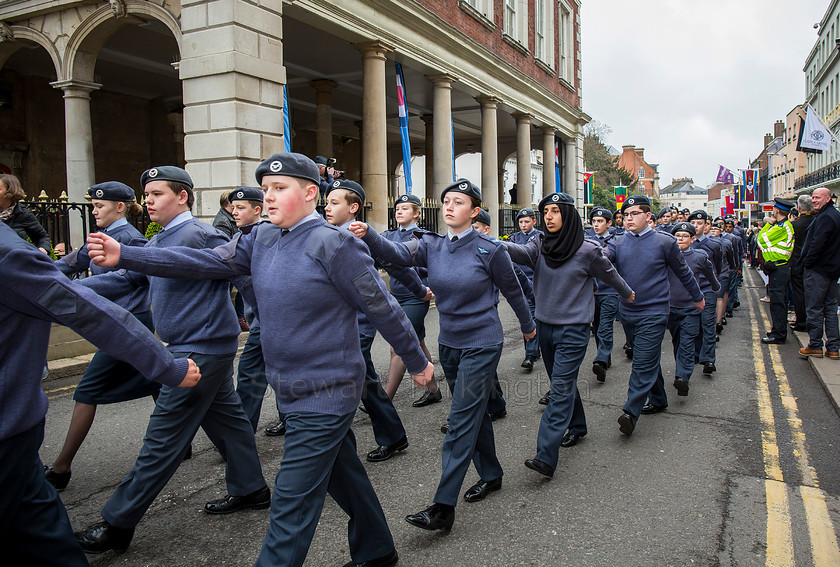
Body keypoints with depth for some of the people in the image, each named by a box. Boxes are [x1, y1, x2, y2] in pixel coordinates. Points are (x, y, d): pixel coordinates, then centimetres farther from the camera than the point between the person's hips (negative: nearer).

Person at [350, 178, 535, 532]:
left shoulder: (490, 250, -11)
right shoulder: (432, 246, 0)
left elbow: (512, 291, 3)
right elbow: (397, 254, -19)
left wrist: (528, 326, 17)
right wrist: (367, 235, -38)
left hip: (482, 344, -5)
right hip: (449, 343, 6)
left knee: (462, 420, -7)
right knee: (474, 412, 19)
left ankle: (444, 507, -4)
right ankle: (491, 475, 39)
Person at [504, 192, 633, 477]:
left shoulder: (587, 250, -9)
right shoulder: (540, 245, 0)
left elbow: (610, 275, 7)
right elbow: (520, 252, -21)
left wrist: (628, 294, 25)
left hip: (573, 328, -5)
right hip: (545, 325, 5)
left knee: (561, 388, -10)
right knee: (562, 382, 19)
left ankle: (546, 457, -15)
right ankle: (576, 426, 42)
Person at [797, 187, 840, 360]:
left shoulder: (825, 218, -17)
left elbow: (817, 244, -23)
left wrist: (807, 263, -12)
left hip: (818, 270, -10)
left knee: (814, 308, -2)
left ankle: (815, 346, 5)